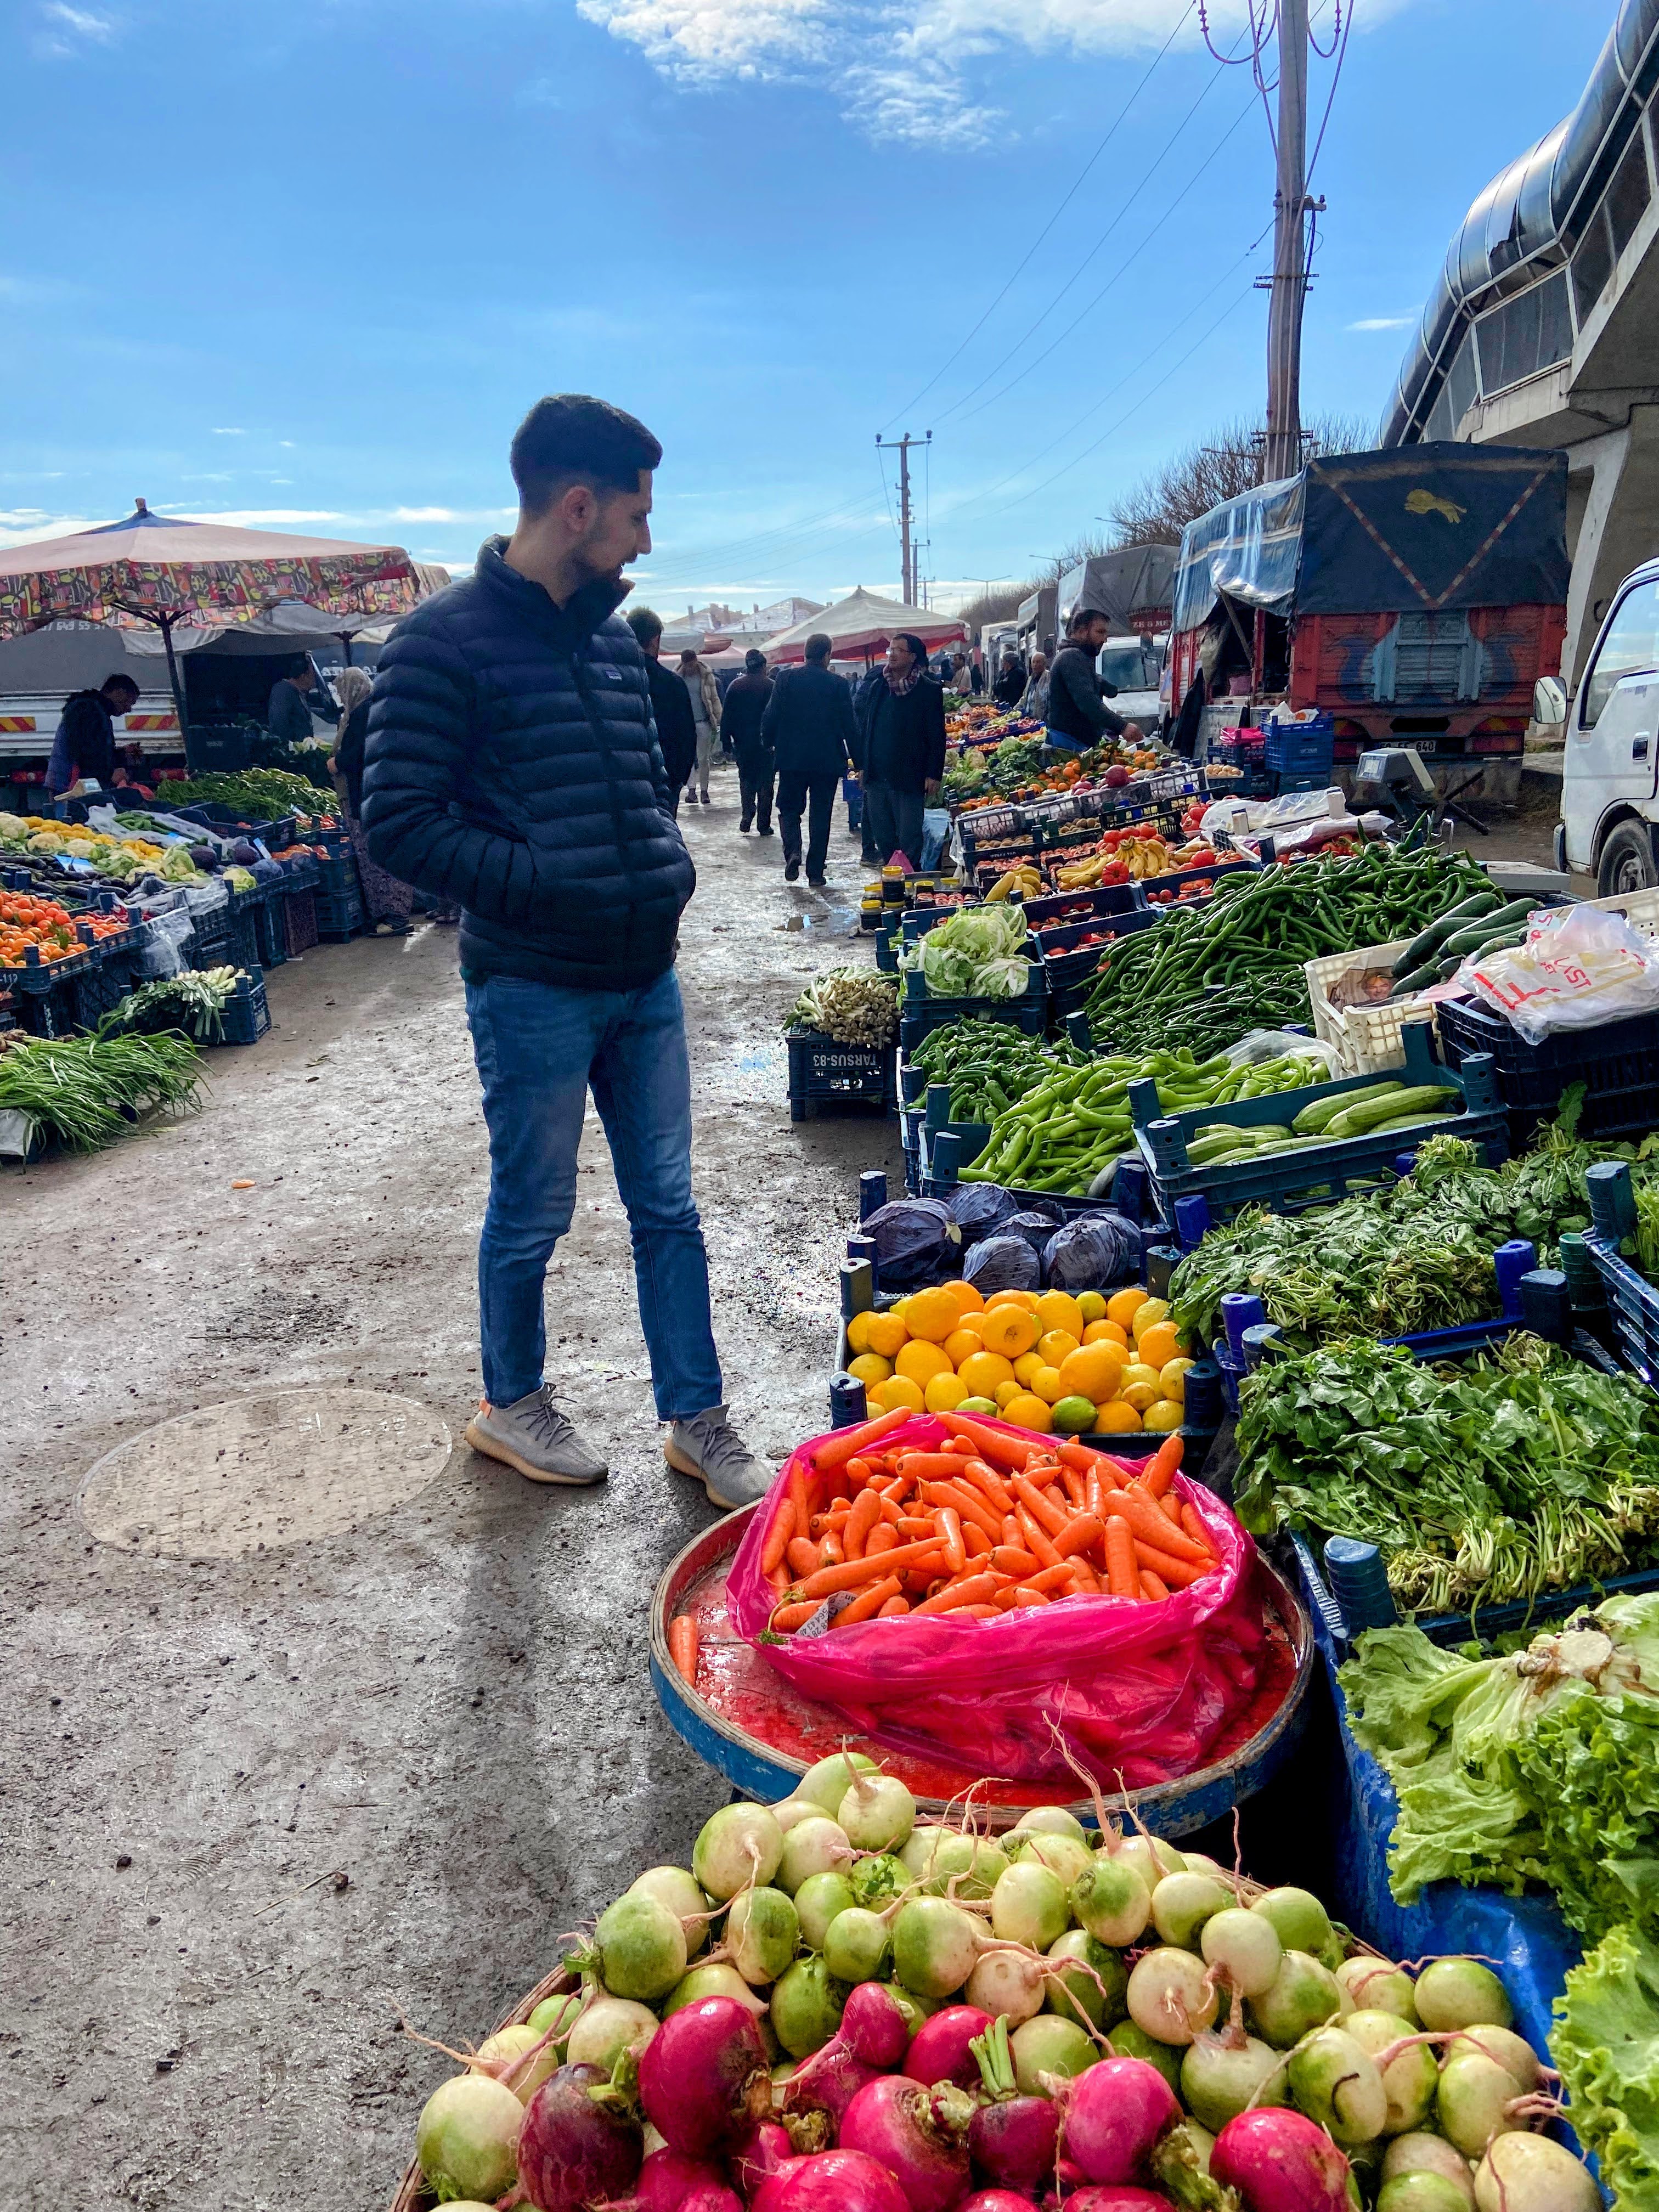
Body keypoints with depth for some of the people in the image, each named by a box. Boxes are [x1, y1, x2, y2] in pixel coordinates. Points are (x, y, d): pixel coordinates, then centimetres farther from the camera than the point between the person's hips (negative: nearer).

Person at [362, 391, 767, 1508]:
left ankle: (698, 1421, 24)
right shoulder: (446, 639, -12)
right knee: (532, 1215, 9)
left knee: (668, 1208, 11)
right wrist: (555, 888, -20)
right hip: (534, 988, -6)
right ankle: (511, 1405, 32)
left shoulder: (614, 635, 10)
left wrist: (671, 865, 1)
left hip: (646, 977, 7)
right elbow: (400, 823, -15)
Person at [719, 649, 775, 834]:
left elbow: (726, 715, 2)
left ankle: (748, 815, -2)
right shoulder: (771, 686, -7)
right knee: (765, 781, 4)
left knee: (746, 778, 16)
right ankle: (764, 824, 4)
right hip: (766, 742, -2)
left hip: (743, 742, 2)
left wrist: (726, 739, 7)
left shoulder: (735, 685, 1)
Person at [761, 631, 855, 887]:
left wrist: (770, 742, 14)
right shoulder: (838, 684, -4)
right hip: (828, 760, 0)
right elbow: (850, 726, -3)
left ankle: (793, 851, -11)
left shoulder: (786, 679, -4)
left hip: (792, 758, 0)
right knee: (821, 815, 8)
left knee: (790, 809, 15)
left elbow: (770, 717, -4)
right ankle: (815, 872, 7)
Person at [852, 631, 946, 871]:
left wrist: (933, 775, -10)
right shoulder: (877, 688, 12)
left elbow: (937, 736, -5)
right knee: (882, 836, 11)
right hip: (876, 777, 6)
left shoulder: (929, 691, -3)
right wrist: (862, 766, 11)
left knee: (909, 841, -3)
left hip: (908, 778, -6)